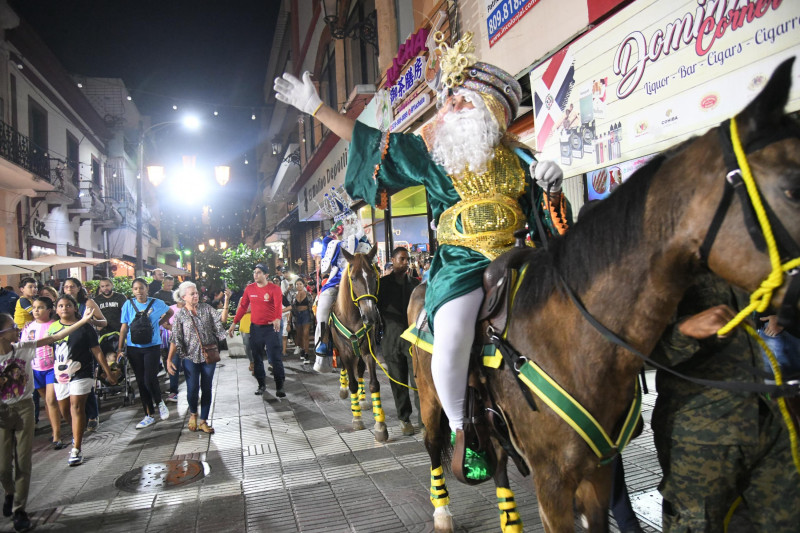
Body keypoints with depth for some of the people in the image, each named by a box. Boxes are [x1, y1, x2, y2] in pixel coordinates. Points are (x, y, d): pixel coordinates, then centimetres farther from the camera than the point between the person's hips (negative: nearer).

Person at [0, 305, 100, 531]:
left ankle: (19, 509, 16)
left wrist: (83, 320, -9)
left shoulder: (24, 348, -8)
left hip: (24, 407, 1)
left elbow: (54, 337, -7)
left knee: (23, 462, 2)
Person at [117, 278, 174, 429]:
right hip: (134, 348, 2)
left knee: (150, 379, -13)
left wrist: (159, 323, 4)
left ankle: (160, 403, 18)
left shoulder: (156, 303, -3)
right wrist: (120, 348, -1)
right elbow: (124, 327, 2)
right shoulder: (128, 304, -1)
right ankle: (149, 415, 20)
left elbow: (170, 312, 17)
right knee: (141, 381, 8)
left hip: (152, 346, -2)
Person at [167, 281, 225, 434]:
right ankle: (193, 413, 26)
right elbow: (175, 340, -3)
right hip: (191, 357, -2)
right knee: (192, 389, -5)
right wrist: (169, 360, -9)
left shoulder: (206, 308, 3)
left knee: (206, 389, 6)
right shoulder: (180, 315, -2)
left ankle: (203, 421, 18)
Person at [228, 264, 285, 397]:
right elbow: (243, 306, 11)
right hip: (255, 327, 4)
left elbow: (278, 305, -22)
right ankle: (261, 384, 25)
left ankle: (279, 387, 5)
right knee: (257, 358, 11)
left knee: (275, 357, -5)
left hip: (271, 327, -4)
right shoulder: (249, 288, 4)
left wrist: (277, 319, -42)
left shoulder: (274, 288, -9)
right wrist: (234, 323, 8)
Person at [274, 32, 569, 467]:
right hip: (459, 265, -3)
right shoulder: (433, 153, 9)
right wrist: (315, 107, 13)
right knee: (450, 345, -29)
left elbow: (553, 216, 17)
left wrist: (552, 185, -5)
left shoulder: (519, 159, 13)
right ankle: (460, 427, 1)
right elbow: (368, 140, 10)